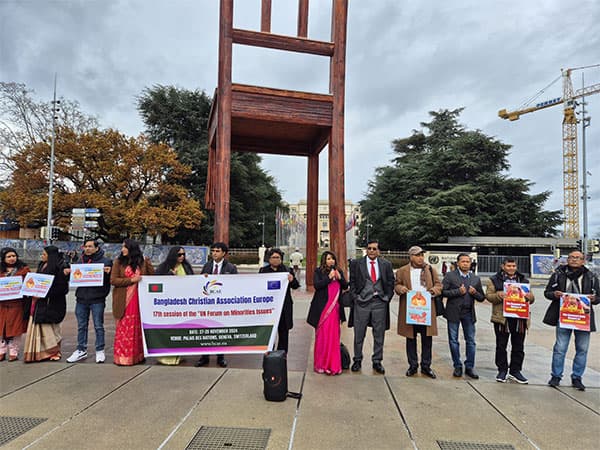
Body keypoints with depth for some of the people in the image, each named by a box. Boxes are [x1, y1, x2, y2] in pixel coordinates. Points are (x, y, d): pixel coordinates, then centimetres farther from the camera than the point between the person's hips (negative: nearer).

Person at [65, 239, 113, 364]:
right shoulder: (79, 261, 12)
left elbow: (111, 279, -5)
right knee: (81, 326, 14)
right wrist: (68, 272, -1)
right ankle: (81, 350, 26)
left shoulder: (105, 261, -4)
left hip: (97, 299, -5)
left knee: (98, 326, 3)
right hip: (81, 298, 5)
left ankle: (100, 351, 14)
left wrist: (108, 273, -26)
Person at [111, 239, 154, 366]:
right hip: (124, 300, -1)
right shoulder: (119, 262, 4)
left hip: (139, 299, 1)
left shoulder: (142, 262, 7)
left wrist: (147, 262, -4)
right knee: (123, 327, 0)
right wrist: (131, 280, -13)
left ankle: (137, 355, 14)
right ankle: (122, 356, 8)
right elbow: (113, 280, -4)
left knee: (138, 327, 5)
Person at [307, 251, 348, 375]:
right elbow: (316, 285, -12)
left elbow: (345, 286, 9)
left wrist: (339, 278, -8)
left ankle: (333, 364, 14)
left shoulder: (339, 271, 12)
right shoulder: (318, 271, 0)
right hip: (322, 308, -3)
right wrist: (329, 277, -16)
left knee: (334, 336, 5)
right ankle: (321, 364, 11)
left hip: (335, 308, 4)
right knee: (322, 336, 1)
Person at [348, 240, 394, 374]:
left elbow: (391, 282, 10)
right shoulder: (356, 263, 2)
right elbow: (352, 282, 3)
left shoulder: (386, 264, 7)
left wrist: (387, 297, 0)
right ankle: (357, 360, 21)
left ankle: (377, 361, 21)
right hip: (362, 302, -1)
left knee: (379, 335, 8)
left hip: (380, 302, 2)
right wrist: (355, 297, -6)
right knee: (359, 334, 7)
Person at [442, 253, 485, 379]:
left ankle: (469, 367, 16)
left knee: (471, 341, 5)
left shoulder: (476, 279, 10)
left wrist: (475, 293, -9)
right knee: (453, 341, 5)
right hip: (453, 313, -2)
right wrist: (458, 291, -16)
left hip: (469, 313, 3)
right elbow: (443, 291, -9)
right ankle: (457, 366, 17)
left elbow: (482, 297, 12)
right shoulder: (450, 276, 0)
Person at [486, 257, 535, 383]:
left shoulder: (523, 280, 15)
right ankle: (502, 370, 16)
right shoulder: (495, 280, 4)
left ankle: (515, 371, 22)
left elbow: (532, 298, 14)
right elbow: (488, 295, -2)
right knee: (501, 345, 4)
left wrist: (529, 296, -10)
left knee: (518, 346, 9)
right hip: (502, 317, -3)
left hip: (520, 318, 3)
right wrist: (499, 295, -22)